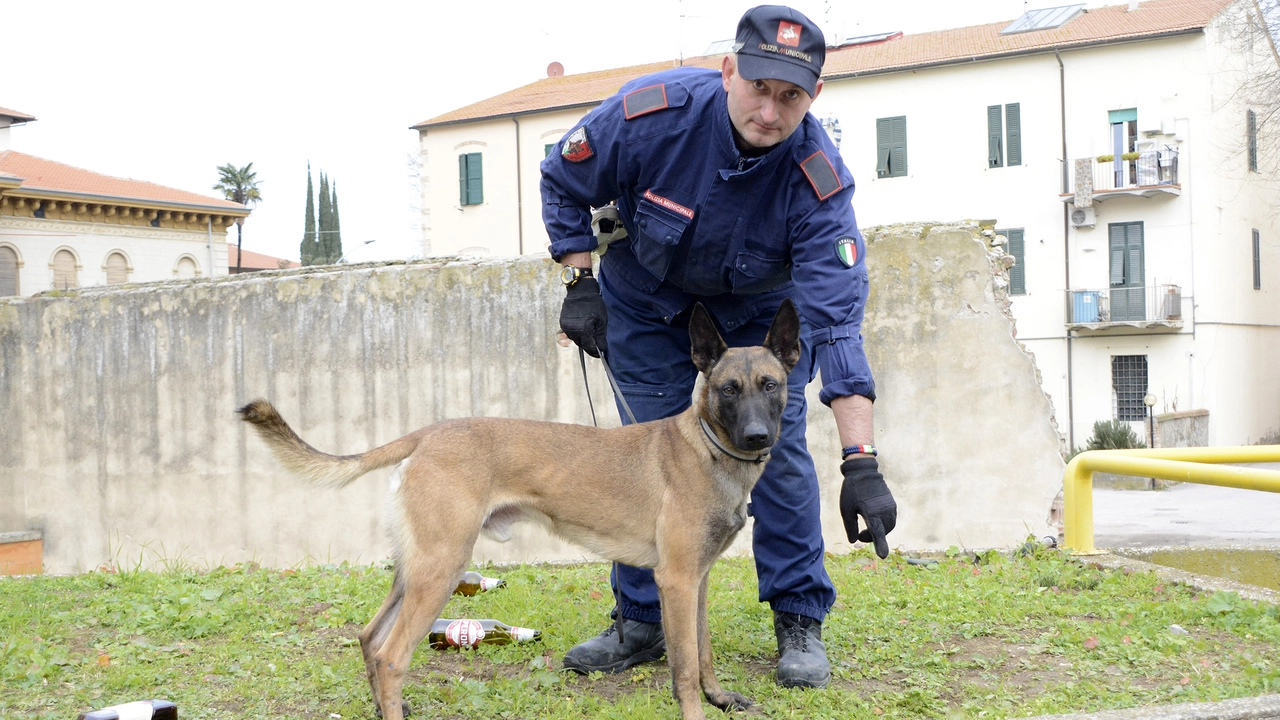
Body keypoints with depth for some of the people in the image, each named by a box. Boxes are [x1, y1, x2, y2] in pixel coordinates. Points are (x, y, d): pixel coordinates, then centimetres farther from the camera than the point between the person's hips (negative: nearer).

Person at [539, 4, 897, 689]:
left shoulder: (818, 179, -35)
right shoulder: (655, 111, -33)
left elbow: (837, 322, -40)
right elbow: (563, 183, -12)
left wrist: (861, 461, -46)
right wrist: (579, 286, -15)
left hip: (760, 307, -1)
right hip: (646, 296, 1)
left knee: (777, 446, -8)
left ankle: (799, 619, 7)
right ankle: (641, 621, 14)